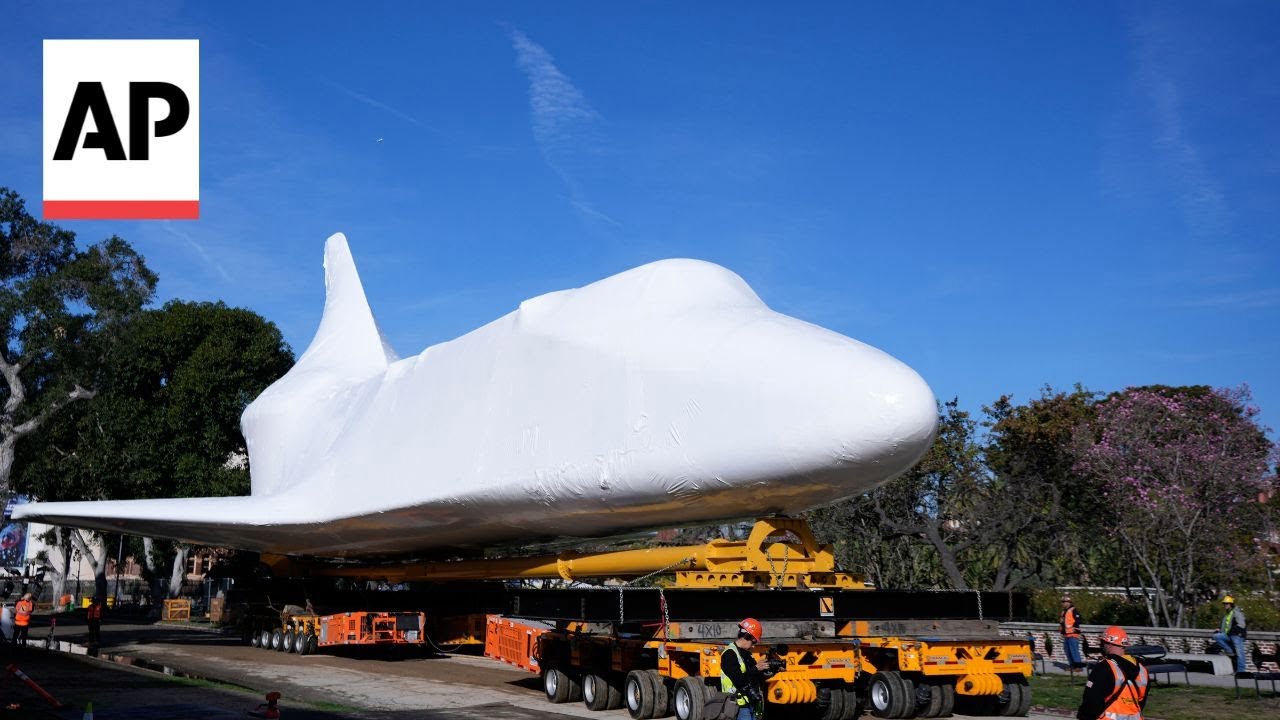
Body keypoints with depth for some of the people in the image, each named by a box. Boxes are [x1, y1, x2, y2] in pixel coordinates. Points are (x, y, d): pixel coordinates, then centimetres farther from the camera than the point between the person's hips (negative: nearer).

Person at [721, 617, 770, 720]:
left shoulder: (746, 653, 15)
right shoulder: (730, 654, -15)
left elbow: (756, 677, 20)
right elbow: (739, 681, -23)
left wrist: (765, 669, 3)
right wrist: (756, 668, -19)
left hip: (752, 705, 9)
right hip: (740, 708, -9)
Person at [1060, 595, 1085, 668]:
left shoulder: (1074, 610, -10)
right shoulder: (1064, 611, 19)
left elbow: (1078, 620, -17)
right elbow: (1062, 621, 29)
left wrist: (1073, 627, -20)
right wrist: (1061, 625, 12)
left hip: (1073, 634, -10)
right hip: (1066, 635, 10)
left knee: (1074, 650, -14)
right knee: (1068, 651, 13)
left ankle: (1079, 665, -13)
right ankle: (1072, 665, 20)